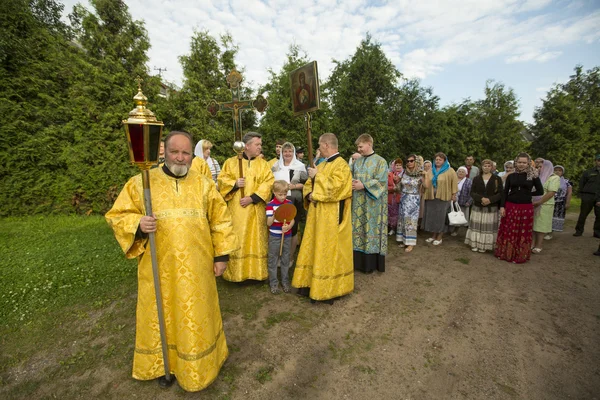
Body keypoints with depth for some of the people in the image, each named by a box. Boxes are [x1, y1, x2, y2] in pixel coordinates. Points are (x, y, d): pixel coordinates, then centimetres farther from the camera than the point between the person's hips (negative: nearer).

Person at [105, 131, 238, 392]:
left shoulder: (204, 184, 1)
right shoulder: (141, 183, -3)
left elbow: (221, 221, 3)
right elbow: (117, 216, 1)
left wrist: (221, 255, 0)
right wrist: (137, 225, -21)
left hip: (195, 268, 1)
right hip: (159, 269, 0)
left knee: (196, 316, 16)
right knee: (162, 317, 16)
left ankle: (199, 364, 40)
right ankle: (164, 363, 42)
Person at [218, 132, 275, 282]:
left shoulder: (263, 164, 8)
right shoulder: (231, 162, 6)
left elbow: (268, 183, -4)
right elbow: (222, 179, 4)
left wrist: (252, 198, -15)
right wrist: (235, 183, -16)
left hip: (255, 209, 1)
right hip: (237, 209, -1)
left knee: (256, 240, 6)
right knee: (236, 240, 3)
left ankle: (256, 272, 17)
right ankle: (236, 273, 14)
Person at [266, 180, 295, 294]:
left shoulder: (289, 203, 0)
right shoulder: (270, 205, -11)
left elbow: (293, 220, 1)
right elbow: (269, 223, -13)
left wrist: (289, 226, -21)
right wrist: (274, 216, -33)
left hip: (287, 236, 3)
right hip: (274, 237, -3)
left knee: (286, 260, 14)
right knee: (273, 260, 8)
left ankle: (285, 282, 29)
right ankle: (273, 283, 22)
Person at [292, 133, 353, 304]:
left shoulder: (341, 165, -11)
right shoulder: (322, 165, 16)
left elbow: (334, 188, -23)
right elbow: (309, 184, 18)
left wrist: (317, 176, -13)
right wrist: (309, 195, -3)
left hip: (331, 217, -8)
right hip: (317, 214, 9)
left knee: (329, 251, 1)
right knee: (314, 249, 14)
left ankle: (329, 288, 15)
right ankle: (312, 282, 27)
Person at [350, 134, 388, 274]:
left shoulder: (380, 161, -4)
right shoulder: (357, 161, 12)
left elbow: (381, 181, -12)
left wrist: (363, 185, -18)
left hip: (372, 203, -5)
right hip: (357, 202, 5)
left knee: (370, 230, 0)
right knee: (358, 229, 8)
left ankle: (370, 263, 12)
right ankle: (358, 260, 20)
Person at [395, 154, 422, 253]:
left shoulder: (420, 174, -8)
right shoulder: (404, 172, 3)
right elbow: (399, 186, 11)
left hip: (414, 199, -4)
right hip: (404, 198, 4)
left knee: (411, 220, -4)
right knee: (402, 219, 7)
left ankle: (410, 243, 3)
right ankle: (403, 239, 19)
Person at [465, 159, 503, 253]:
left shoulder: (497, 179, 2)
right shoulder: (476, 178, 6)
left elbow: (501, 193, -3)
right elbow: (472, 192, 0)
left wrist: (490, 200, -18)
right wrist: (481, 198, -17)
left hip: (491, 208, -1)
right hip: (477, 207, 1)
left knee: (488, 227, 2)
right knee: (476, 226, 4)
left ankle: (484, 246, 10)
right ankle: (474, 244, 12)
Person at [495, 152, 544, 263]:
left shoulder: (533, 176, 0)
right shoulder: (511, 176, 4)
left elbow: (541, 191, 3)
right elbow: (505, 192, 4)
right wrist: (502, 206, -3)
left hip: (526, 208, -1)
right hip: (510, 207, 1)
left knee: (523, 232, 7)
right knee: (508, 231, 8)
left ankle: (520, 256, 21)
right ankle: (505, 253, 22)